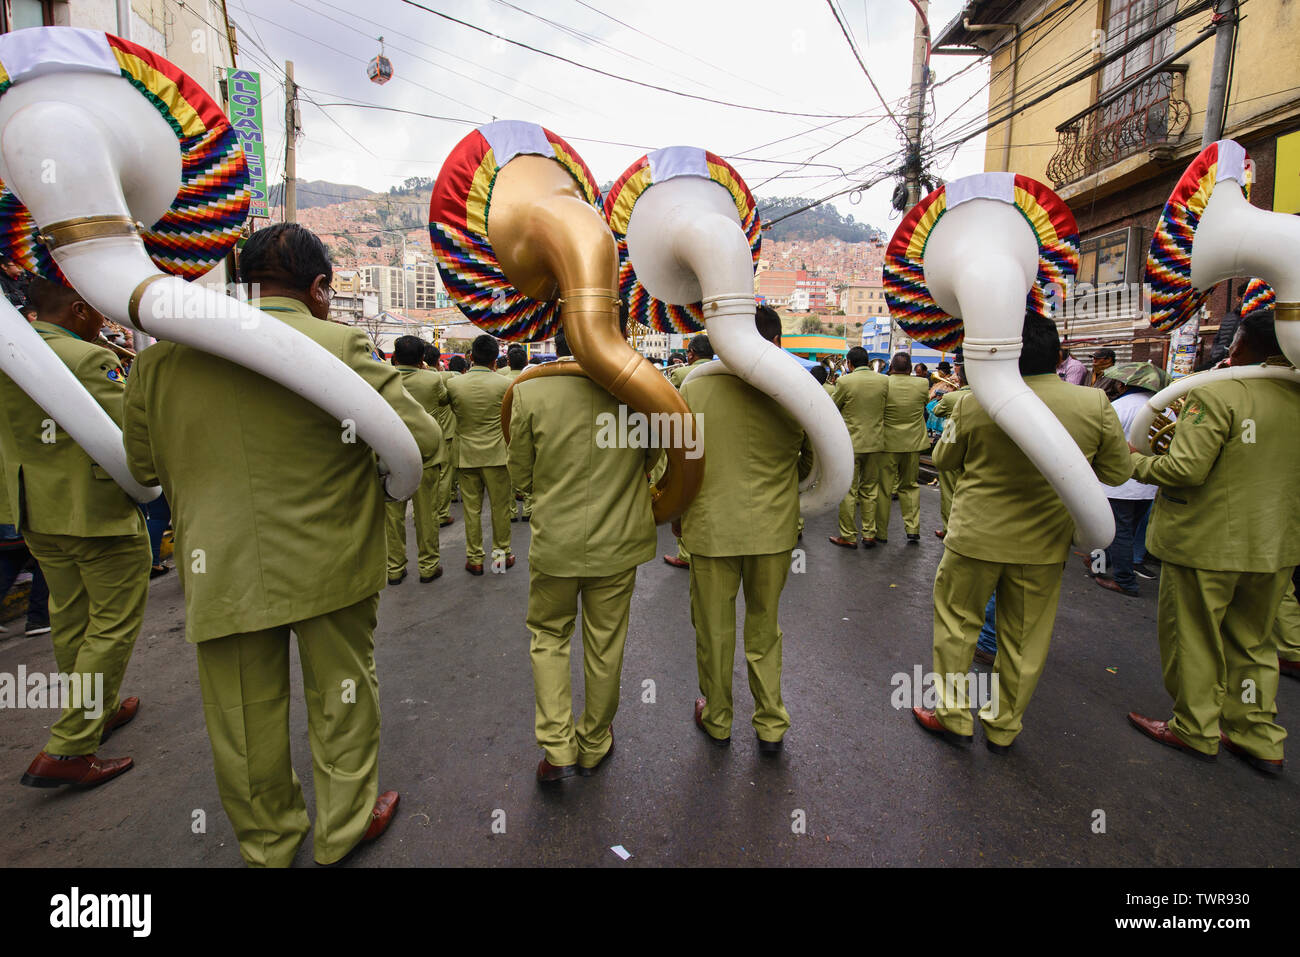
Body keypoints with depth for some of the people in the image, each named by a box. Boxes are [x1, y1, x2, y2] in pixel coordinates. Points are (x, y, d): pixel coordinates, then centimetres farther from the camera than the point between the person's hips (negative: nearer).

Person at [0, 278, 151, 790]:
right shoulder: (89, 360, -21)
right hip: (101, 515, -8)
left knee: (70, 621, 21)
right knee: (113, 626, 4)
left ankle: (99, 711, 38)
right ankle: (67, 749, 7)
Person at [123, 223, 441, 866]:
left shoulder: (162, 356, -1)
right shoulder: (342, 346, -14)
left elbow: (142, 464, 9)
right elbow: (422, 438, -15)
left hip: (221, 575, 3)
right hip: (330, 569, -3)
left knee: (245, 718, 19)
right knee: (341, 699, 18)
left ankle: (267, 844, 40)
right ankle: (345, 827, 37)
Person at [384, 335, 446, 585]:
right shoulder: (432, 379, -10)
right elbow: (444, 400, 11)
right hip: (425, 457, -1)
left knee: (393, 515, 11)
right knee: (427, 514, 9)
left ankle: (395, 568, 21)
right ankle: (428, 566, 18)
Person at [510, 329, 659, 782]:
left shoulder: (529, 391, -13)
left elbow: (522, 475, -2)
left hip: (555, 540, -1)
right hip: (617, 541, 1)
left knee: (548, 636, 20)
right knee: (605, 645, 17)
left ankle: (558, 748, 16)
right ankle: (594, 745, 34)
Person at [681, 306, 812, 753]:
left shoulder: (693, 389, -11)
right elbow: (813, 463, 3)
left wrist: (680, 514, 14)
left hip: (711, 527, -1)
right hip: (773, 529, 1)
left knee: (714, 629, 16)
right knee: (764, 627, 19)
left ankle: (717, 718, 35)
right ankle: (771, 723, 31)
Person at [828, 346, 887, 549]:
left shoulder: (844, 381, -13)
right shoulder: (883, 381, -1)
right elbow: (885, 410, 9)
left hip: (851, 443, -4)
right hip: (875, 442, 4)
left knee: (848, 491, 4)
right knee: (869, 490, 14)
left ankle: (848, 536, 10)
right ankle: (869, 534, 19)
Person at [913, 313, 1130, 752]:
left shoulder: (974, 403, -15)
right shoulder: (1095, 405, -9)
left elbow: (944, 458, -1)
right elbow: (1117, 472, 2)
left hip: (977, 537, -2)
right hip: (1045, 544, 3)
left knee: (957, 623, 16)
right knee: (1025, 638, 16)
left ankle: (953, 715, 26)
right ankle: (1003, 726, 31)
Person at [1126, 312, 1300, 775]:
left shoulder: (1216, 394, -19)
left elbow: (1185, 470, -25)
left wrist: (1139, 463, -8)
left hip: (1207, 544, -7)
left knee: (1193, 640, 10)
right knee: (1253, 642, 20)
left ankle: (1195, 730, 23)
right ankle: (1259, 737, 29)